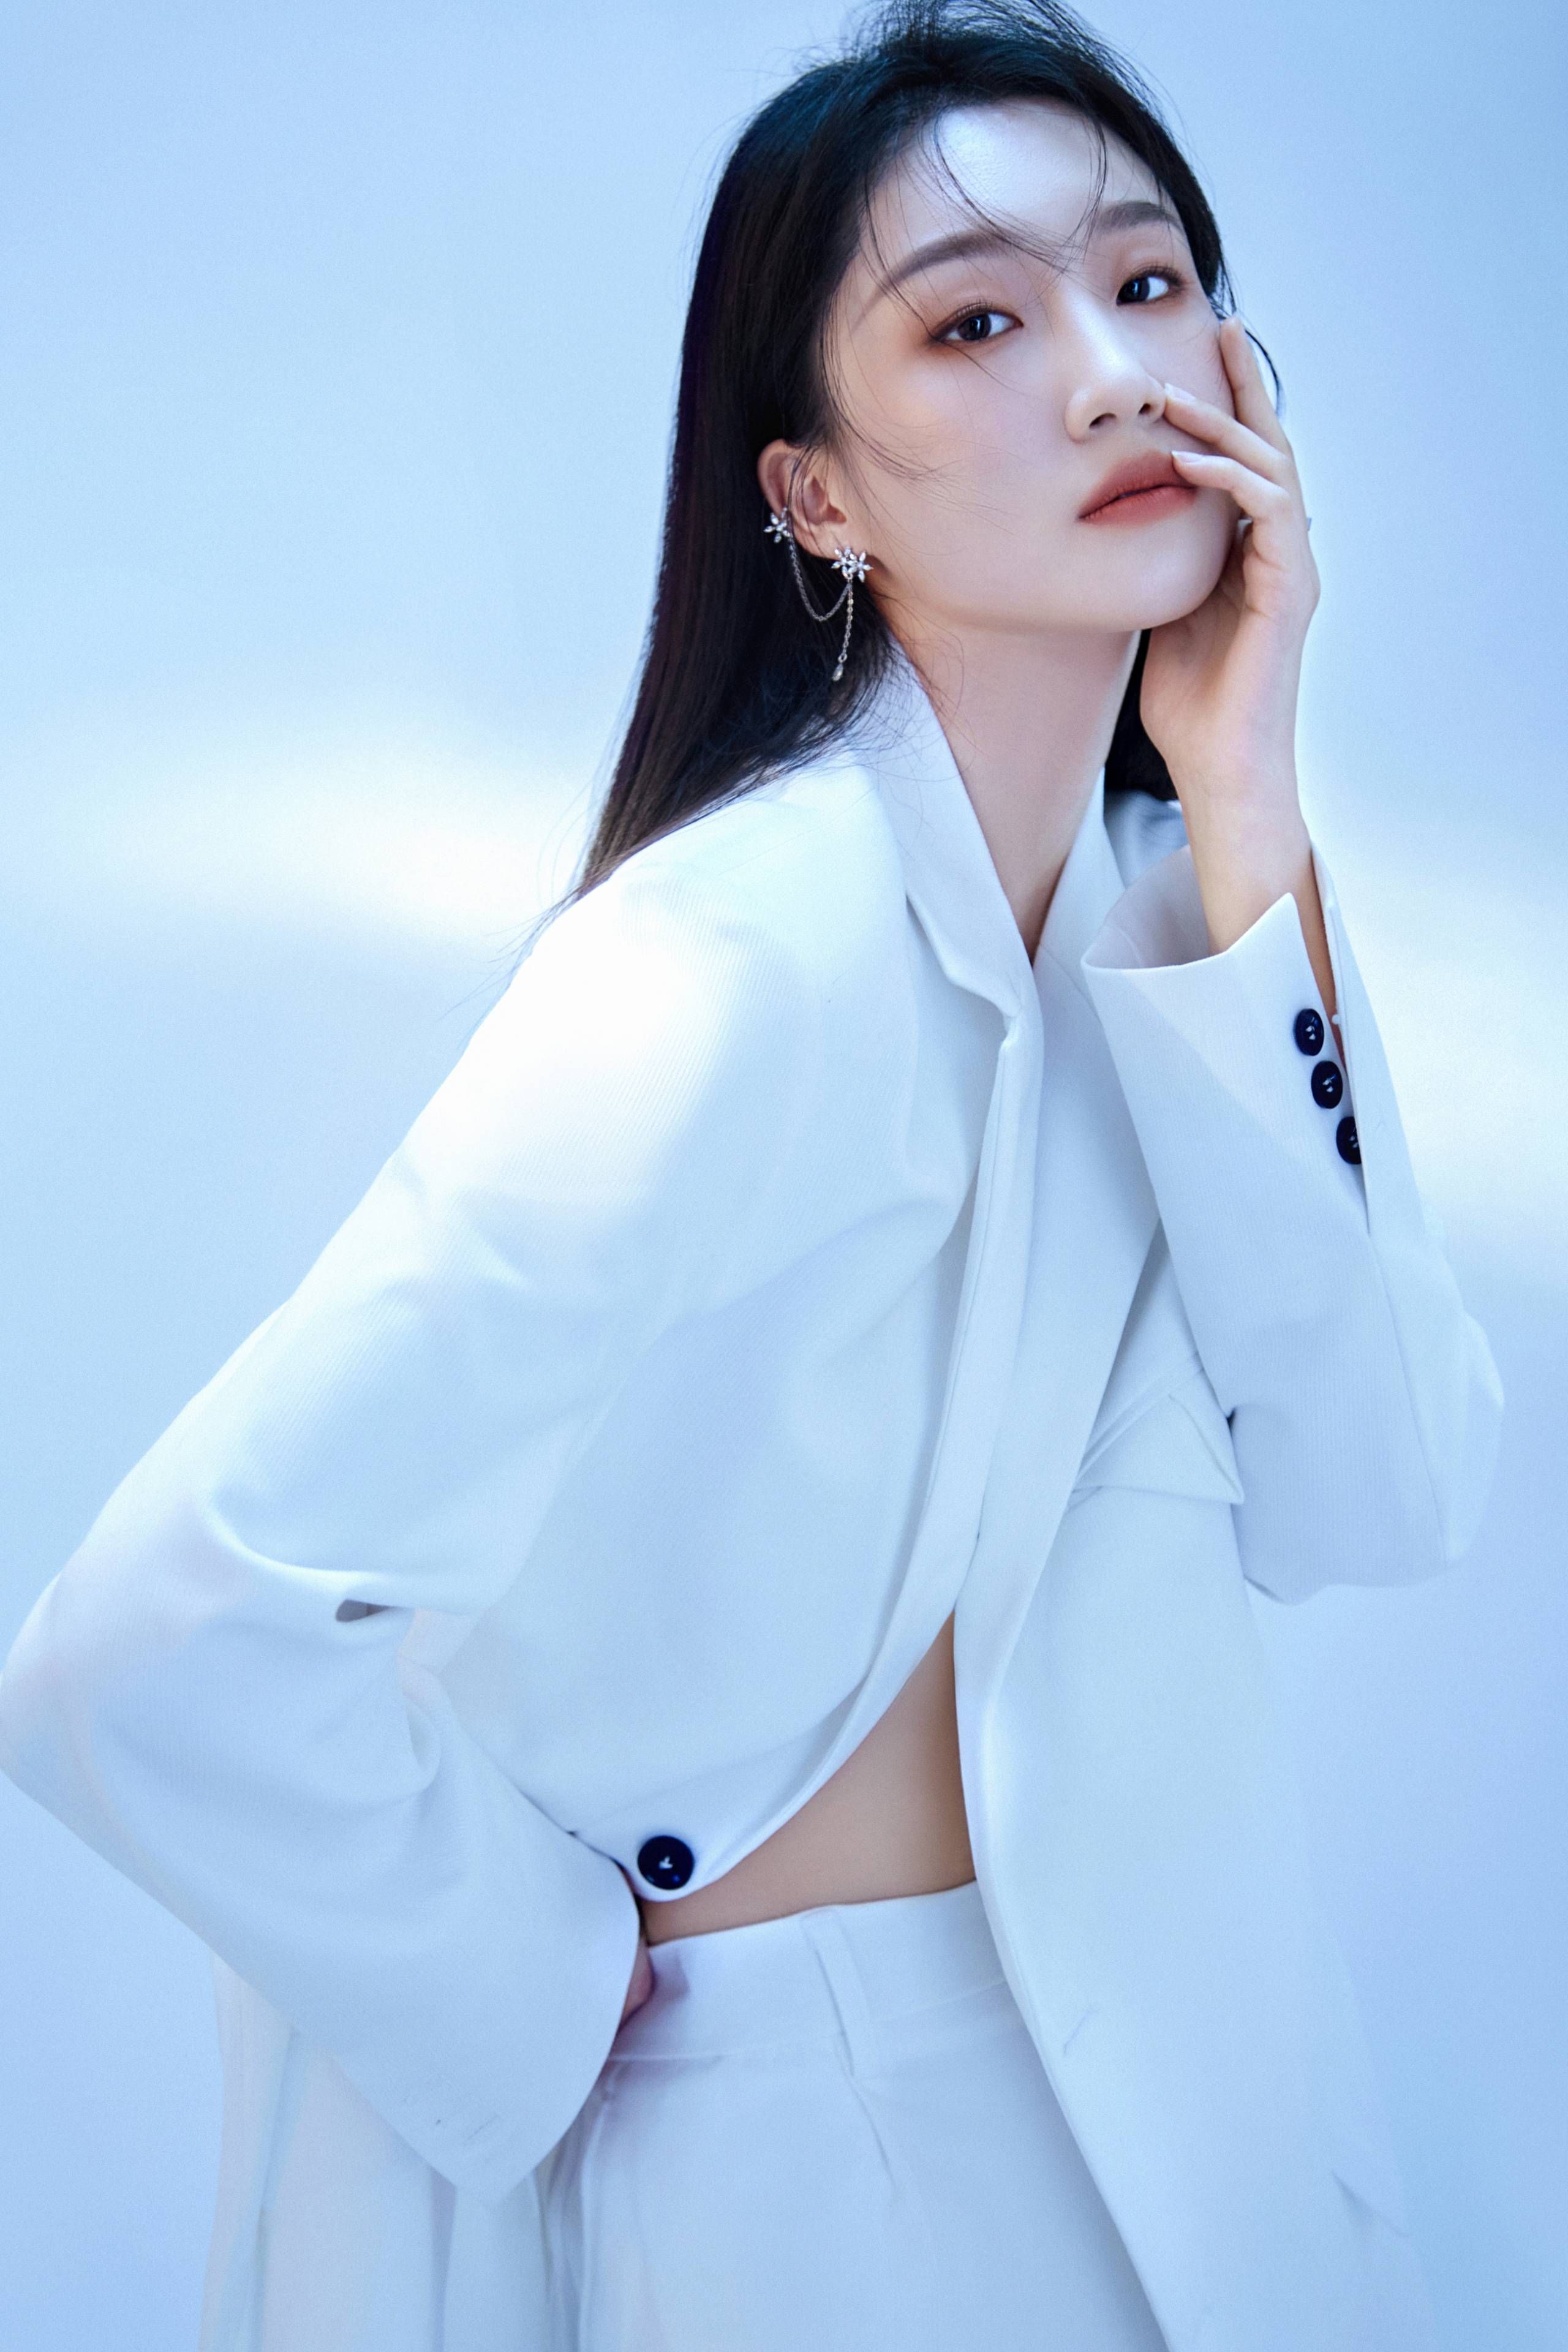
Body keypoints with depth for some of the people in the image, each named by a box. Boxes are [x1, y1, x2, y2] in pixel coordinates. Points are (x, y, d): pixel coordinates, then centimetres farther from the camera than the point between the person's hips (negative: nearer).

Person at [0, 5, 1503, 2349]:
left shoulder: (1178, 895, -4)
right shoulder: (747, 966, -28)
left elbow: (1376, 1501, -14)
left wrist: (1245, 825, -19)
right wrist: (549, 1981, -17)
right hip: (798, 2154, -7)